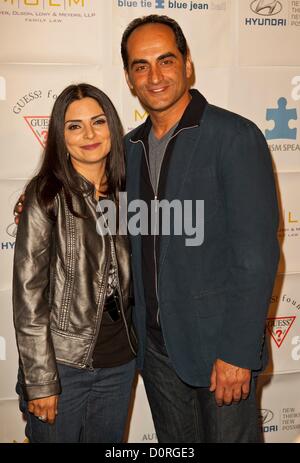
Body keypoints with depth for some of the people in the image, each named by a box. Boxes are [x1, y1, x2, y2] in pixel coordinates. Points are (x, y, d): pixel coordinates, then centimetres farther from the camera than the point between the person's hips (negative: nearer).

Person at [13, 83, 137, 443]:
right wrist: (40, 381, -13)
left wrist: (132, 344, 5)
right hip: (62, 364, -4)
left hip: (119, 363, 5)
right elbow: (28, 294, -13)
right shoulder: (47, 195, -11)